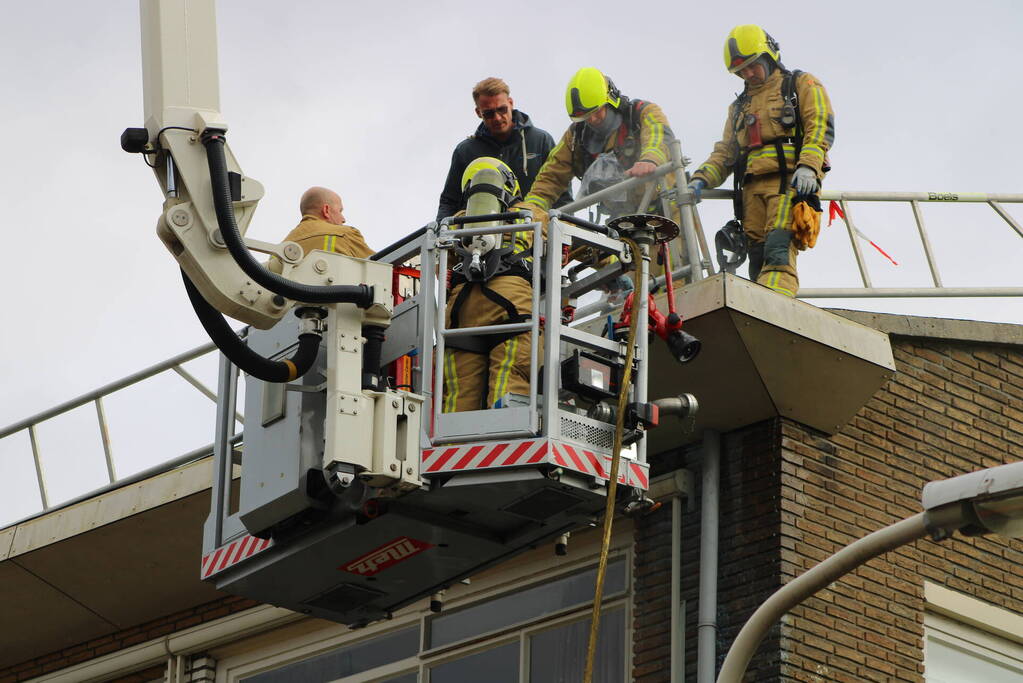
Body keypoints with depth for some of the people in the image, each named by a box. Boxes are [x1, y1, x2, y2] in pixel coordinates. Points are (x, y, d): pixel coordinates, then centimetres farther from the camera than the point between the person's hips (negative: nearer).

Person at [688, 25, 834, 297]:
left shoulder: (802, 85, 14)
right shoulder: (739, 107, 32)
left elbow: (820, 127, 0)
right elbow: (724, 152, 26)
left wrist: (808, 165, -17)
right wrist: (701, 179, 6)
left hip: (790, 182, -6)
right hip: (752, 187, 6)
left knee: (778, 251, -24)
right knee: (758, 258, -8)